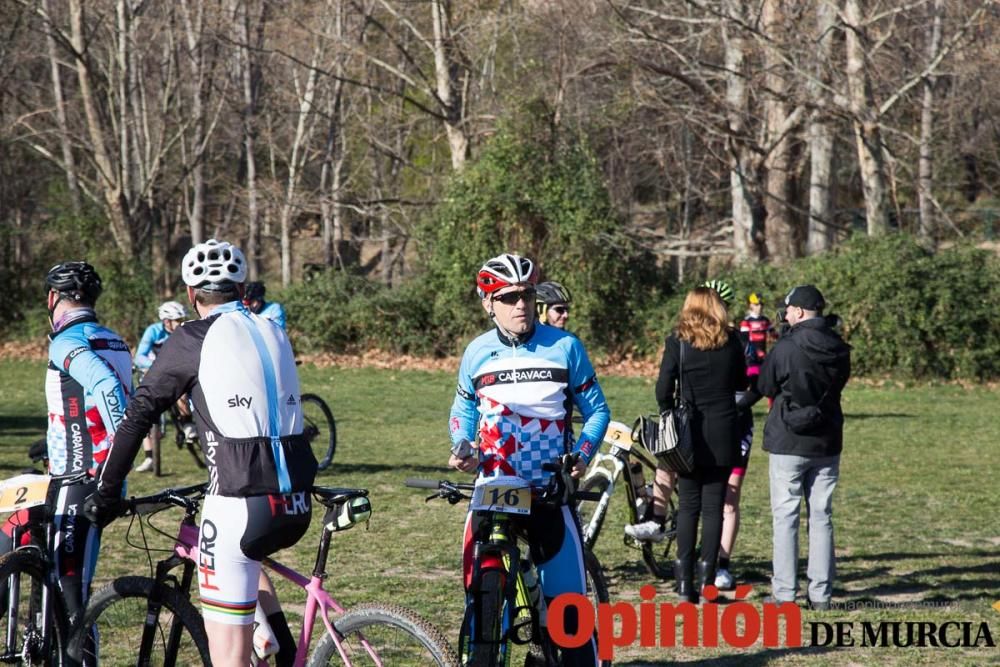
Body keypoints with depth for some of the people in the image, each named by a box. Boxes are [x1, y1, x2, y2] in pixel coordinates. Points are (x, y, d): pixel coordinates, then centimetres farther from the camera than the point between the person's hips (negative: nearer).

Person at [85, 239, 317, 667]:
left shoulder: (191, 341, 1)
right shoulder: (275, 334, 18)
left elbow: (138, 415, 2)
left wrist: (107, 492, 10)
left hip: (242, 503, -6)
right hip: (297, 505, 6)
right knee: (247, 555, 38)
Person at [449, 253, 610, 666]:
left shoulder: (565, 347, -2)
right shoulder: (477, 353, 4)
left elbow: (596, 410, 5)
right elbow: (463, 411, 18)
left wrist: (582, 455, -12)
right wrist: (462, 449, -2)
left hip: (551, 490, -2)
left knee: (567, 598, -5)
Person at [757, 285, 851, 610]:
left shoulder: (786, 347, -15)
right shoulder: (839, 349, 0)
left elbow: (765, 386, -4)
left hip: (788, 443, -4)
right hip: (827, 444, 4)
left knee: (785, 516, 2)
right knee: (822, 517, 9)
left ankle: (784, 591, 0)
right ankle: (821, 593, 8)